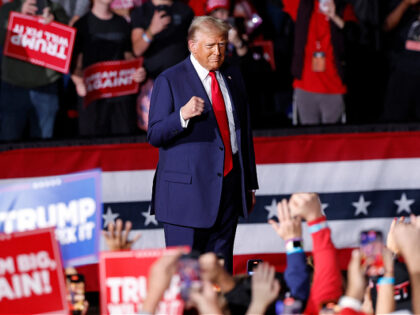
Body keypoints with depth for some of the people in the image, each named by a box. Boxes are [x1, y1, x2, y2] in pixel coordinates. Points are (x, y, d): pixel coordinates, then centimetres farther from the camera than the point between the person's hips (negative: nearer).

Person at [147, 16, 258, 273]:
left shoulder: (233, 78, 14)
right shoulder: (170, 81, -5)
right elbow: (154, 135, -9)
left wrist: (250, 183, 18)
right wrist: (183, 115, -28)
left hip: (229, 183, 5)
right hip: (188, 190, -5)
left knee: (221, 264, 6)